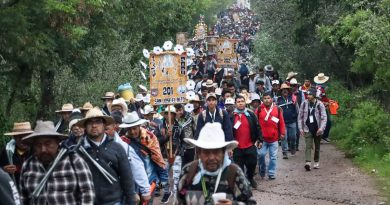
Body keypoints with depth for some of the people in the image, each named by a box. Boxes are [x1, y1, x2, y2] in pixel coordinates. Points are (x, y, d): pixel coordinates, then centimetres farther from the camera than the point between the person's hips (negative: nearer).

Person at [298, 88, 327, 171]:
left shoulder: (320, 104, -6)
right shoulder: (304, 104, -1)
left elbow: (324, 117, -8)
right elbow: (300, 117, 5)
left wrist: (321, 128, -19)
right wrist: (300, 128, 0)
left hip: (317, 129, 0)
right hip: (307, 129, 0)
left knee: (317, 147, 12)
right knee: (308, 146, -12)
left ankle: (316, 162, 27)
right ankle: (308, 163, -22)